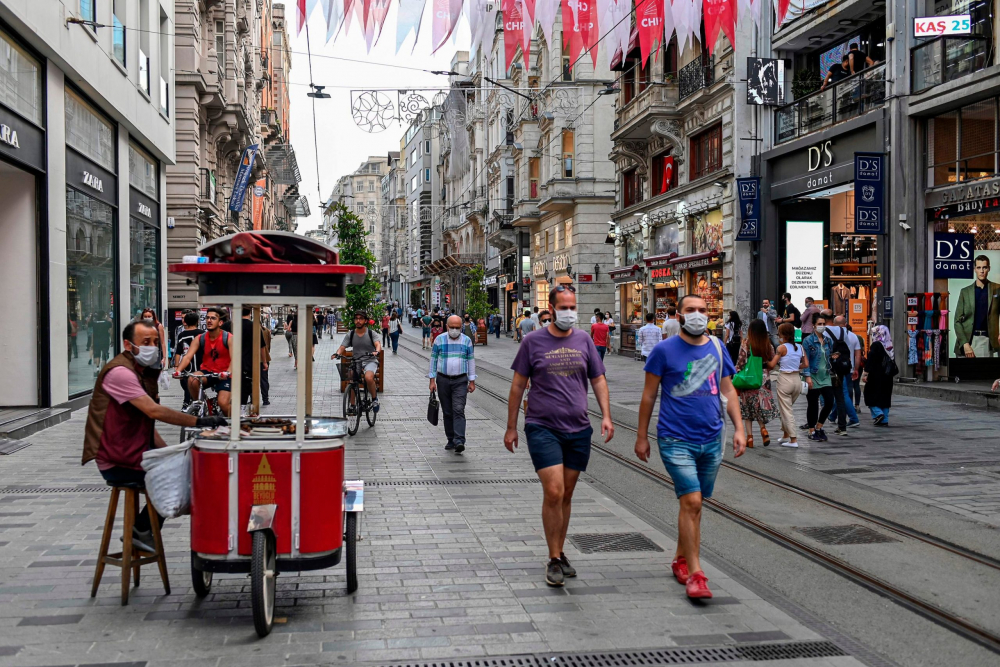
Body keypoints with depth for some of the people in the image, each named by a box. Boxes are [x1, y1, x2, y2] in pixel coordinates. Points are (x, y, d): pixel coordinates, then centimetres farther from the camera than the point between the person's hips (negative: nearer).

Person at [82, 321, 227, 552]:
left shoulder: (143, 374, 16)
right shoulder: (119, 372, -17)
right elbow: (154, 411, -28)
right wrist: (199, 421, -28)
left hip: (134, 453, 10)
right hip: (118, 462, -10)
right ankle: (141, 530, 4)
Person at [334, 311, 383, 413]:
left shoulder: (371, 333, -3)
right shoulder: (350, 334, 3)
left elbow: (378, 344, -18)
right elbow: (342, 347, -3)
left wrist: (376, 351, -41)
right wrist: (337, 354, -26)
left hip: (370, 361, -4)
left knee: (368, 378, -31)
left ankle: (374, 399, -9)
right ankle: (352, 405, 10)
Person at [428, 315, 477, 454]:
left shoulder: (467, 341, 3)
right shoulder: (439, 340, 2)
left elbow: (471, 361, 8)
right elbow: (433, 360, 5)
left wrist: (472, 381, 4)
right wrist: (432, 380, 0)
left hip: (460, 381, -1)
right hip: (443, 380, 1)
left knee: (459, 410, -13)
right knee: (447, 412, 8)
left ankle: (459, 441, -19)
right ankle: (451, 440, 17)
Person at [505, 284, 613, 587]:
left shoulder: (584, 340, 7)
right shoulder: (533, 341, -1)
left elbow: (598, 380, 12)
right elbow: (518, 385, 4)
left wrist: (606, 415, -2)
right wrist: (511, 427, 4)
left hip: (578, 429, 3)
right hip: (543, 428, -3)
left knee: (566, 495, 11)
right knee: (553, 492, -11)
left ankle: (560, 554, 25)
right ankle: (554, 560, 2)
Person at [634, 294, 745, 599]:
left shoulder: (717, 347, 7)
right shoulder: (664, 350, -6)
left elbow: (728, 391, 13)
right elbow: (649, 396, -1)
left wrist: (739, 428, 5)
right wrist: (642, 436, 1)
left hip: (711, 439, 5)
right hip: (676, 440, -5)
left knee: (693, 503, 14)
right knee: (691, 502, -12)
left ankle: (681, 560, 31)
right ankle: (695, 574, -6)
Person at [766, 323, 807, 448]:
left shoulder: (782, 348, -11)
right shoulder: (799, 347, 5)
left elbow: (772, 365, -13)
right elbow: (806, 364, 7)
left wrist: (766, 363, 7)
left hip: (785, 379, -6)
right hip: (797, 379, 6)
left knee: (786, 410, 2)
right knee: (787, 408, 21)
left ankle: (793, 440, 0)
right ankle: (786, 436, 26)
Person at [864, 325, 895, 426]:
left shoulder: (875, 345, -11)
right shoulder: (890, 346, 9)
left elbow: (870, 361, -16)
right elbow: (893, 362, 14)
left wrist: (866, 374, -14)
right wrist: (890, 372, 20)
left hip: (875, 376, -7)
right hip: (887, 376, 7)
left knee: (870, 395, 3)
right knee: (885, 396, 9)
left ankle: (878, 413, -15)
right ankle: (884, 420, 9)